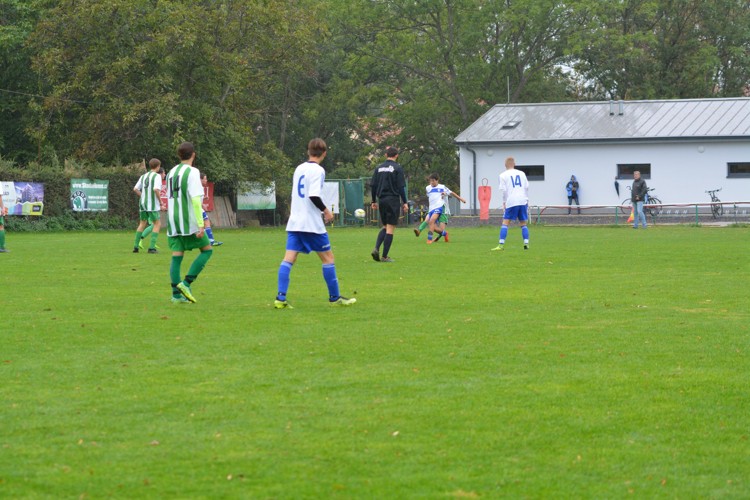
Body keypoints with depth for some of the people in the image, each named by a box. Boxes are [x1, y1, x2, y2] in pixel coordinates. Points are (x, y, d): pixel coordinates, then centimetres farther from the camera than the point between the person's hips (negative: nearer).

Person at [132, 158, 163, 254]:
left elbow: (135, 189, 9)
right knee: (157, 224, 3)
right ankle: (152, 247, -6)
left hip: (143, 203, 6)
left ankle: (136, 246, 12)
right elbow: (156, 189, -22)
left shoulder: (144, 176, 12)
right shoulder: (157, 176, -8)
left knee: (142, 224, 16)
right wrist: (160, 201, -11)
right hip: (153, 205, -6)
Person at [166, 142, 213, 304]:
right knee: (207, 250, 5)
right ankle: (186, 283, -8)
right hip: (189, 222, -7)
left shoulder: (171, 173, 14)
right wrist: (201, 225, -19)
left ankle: (176, 294, -1)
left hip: (173, 223, 7)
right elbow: (195, 199, -17)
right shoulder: (192, 172, -9)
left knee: (177, 256, 6)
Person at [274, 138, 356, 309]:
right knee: (328, 257, 7)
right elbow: (314, 196, -20)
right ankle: (334, 297, 12)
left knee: (289, 258, -3)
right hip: (312, 223, -6)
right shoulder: (318, 170, -9)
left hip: (294, 223, 6)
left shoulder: (299, 168, 13)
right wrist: (326, 211, -6)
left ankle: (280, 298, -16)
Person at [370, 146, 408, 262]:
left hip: (381, 200, 5)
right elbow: (401, 187, -9)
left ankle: (376, 248, -4)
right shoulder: (397, 168, -5)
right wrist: (405, 202, -4)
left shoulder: (379, 168, 9)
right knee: (390, 228, -1)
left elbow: (373, 186, 8)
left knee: (385, 227, 17)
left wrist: (374, 201, 16)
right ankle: (384, 256, -3)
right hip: (393, 200, -5)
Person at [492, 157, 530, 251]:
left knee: (505, 223, -2)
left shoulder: (503, 175, 4)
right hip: (523, 201, 3)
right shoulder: (521, 173, 14)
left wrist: (504, 202, 9)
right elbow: (526, 187, 13)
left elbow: (503, 190, -1)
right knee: (523, 223, 11)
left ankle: (501, 245, -11)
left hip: (511, 201, -3)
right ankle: (526, 244, 1)